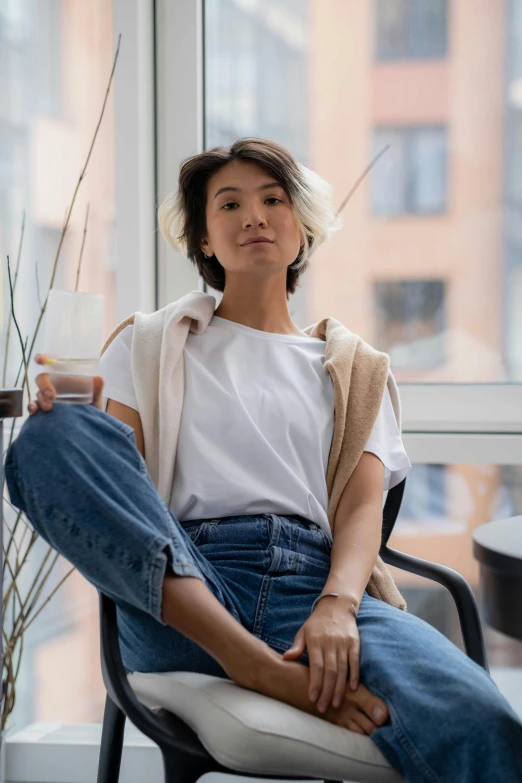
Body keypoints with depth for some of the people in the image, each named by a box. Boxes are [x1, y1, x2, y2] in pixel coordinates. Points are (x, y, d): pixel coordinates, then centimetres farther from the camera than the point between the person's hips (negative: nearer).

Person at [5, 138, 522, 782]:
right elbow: (112, 481, 10)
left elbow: (363, 505, 9)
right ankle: (259, 667, -31)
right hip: (180, 596, 3)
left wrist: (337, 604, -13)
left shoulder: (354, 368, 24)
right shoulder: (149, 343, 22)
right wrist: (68, 429, -14)